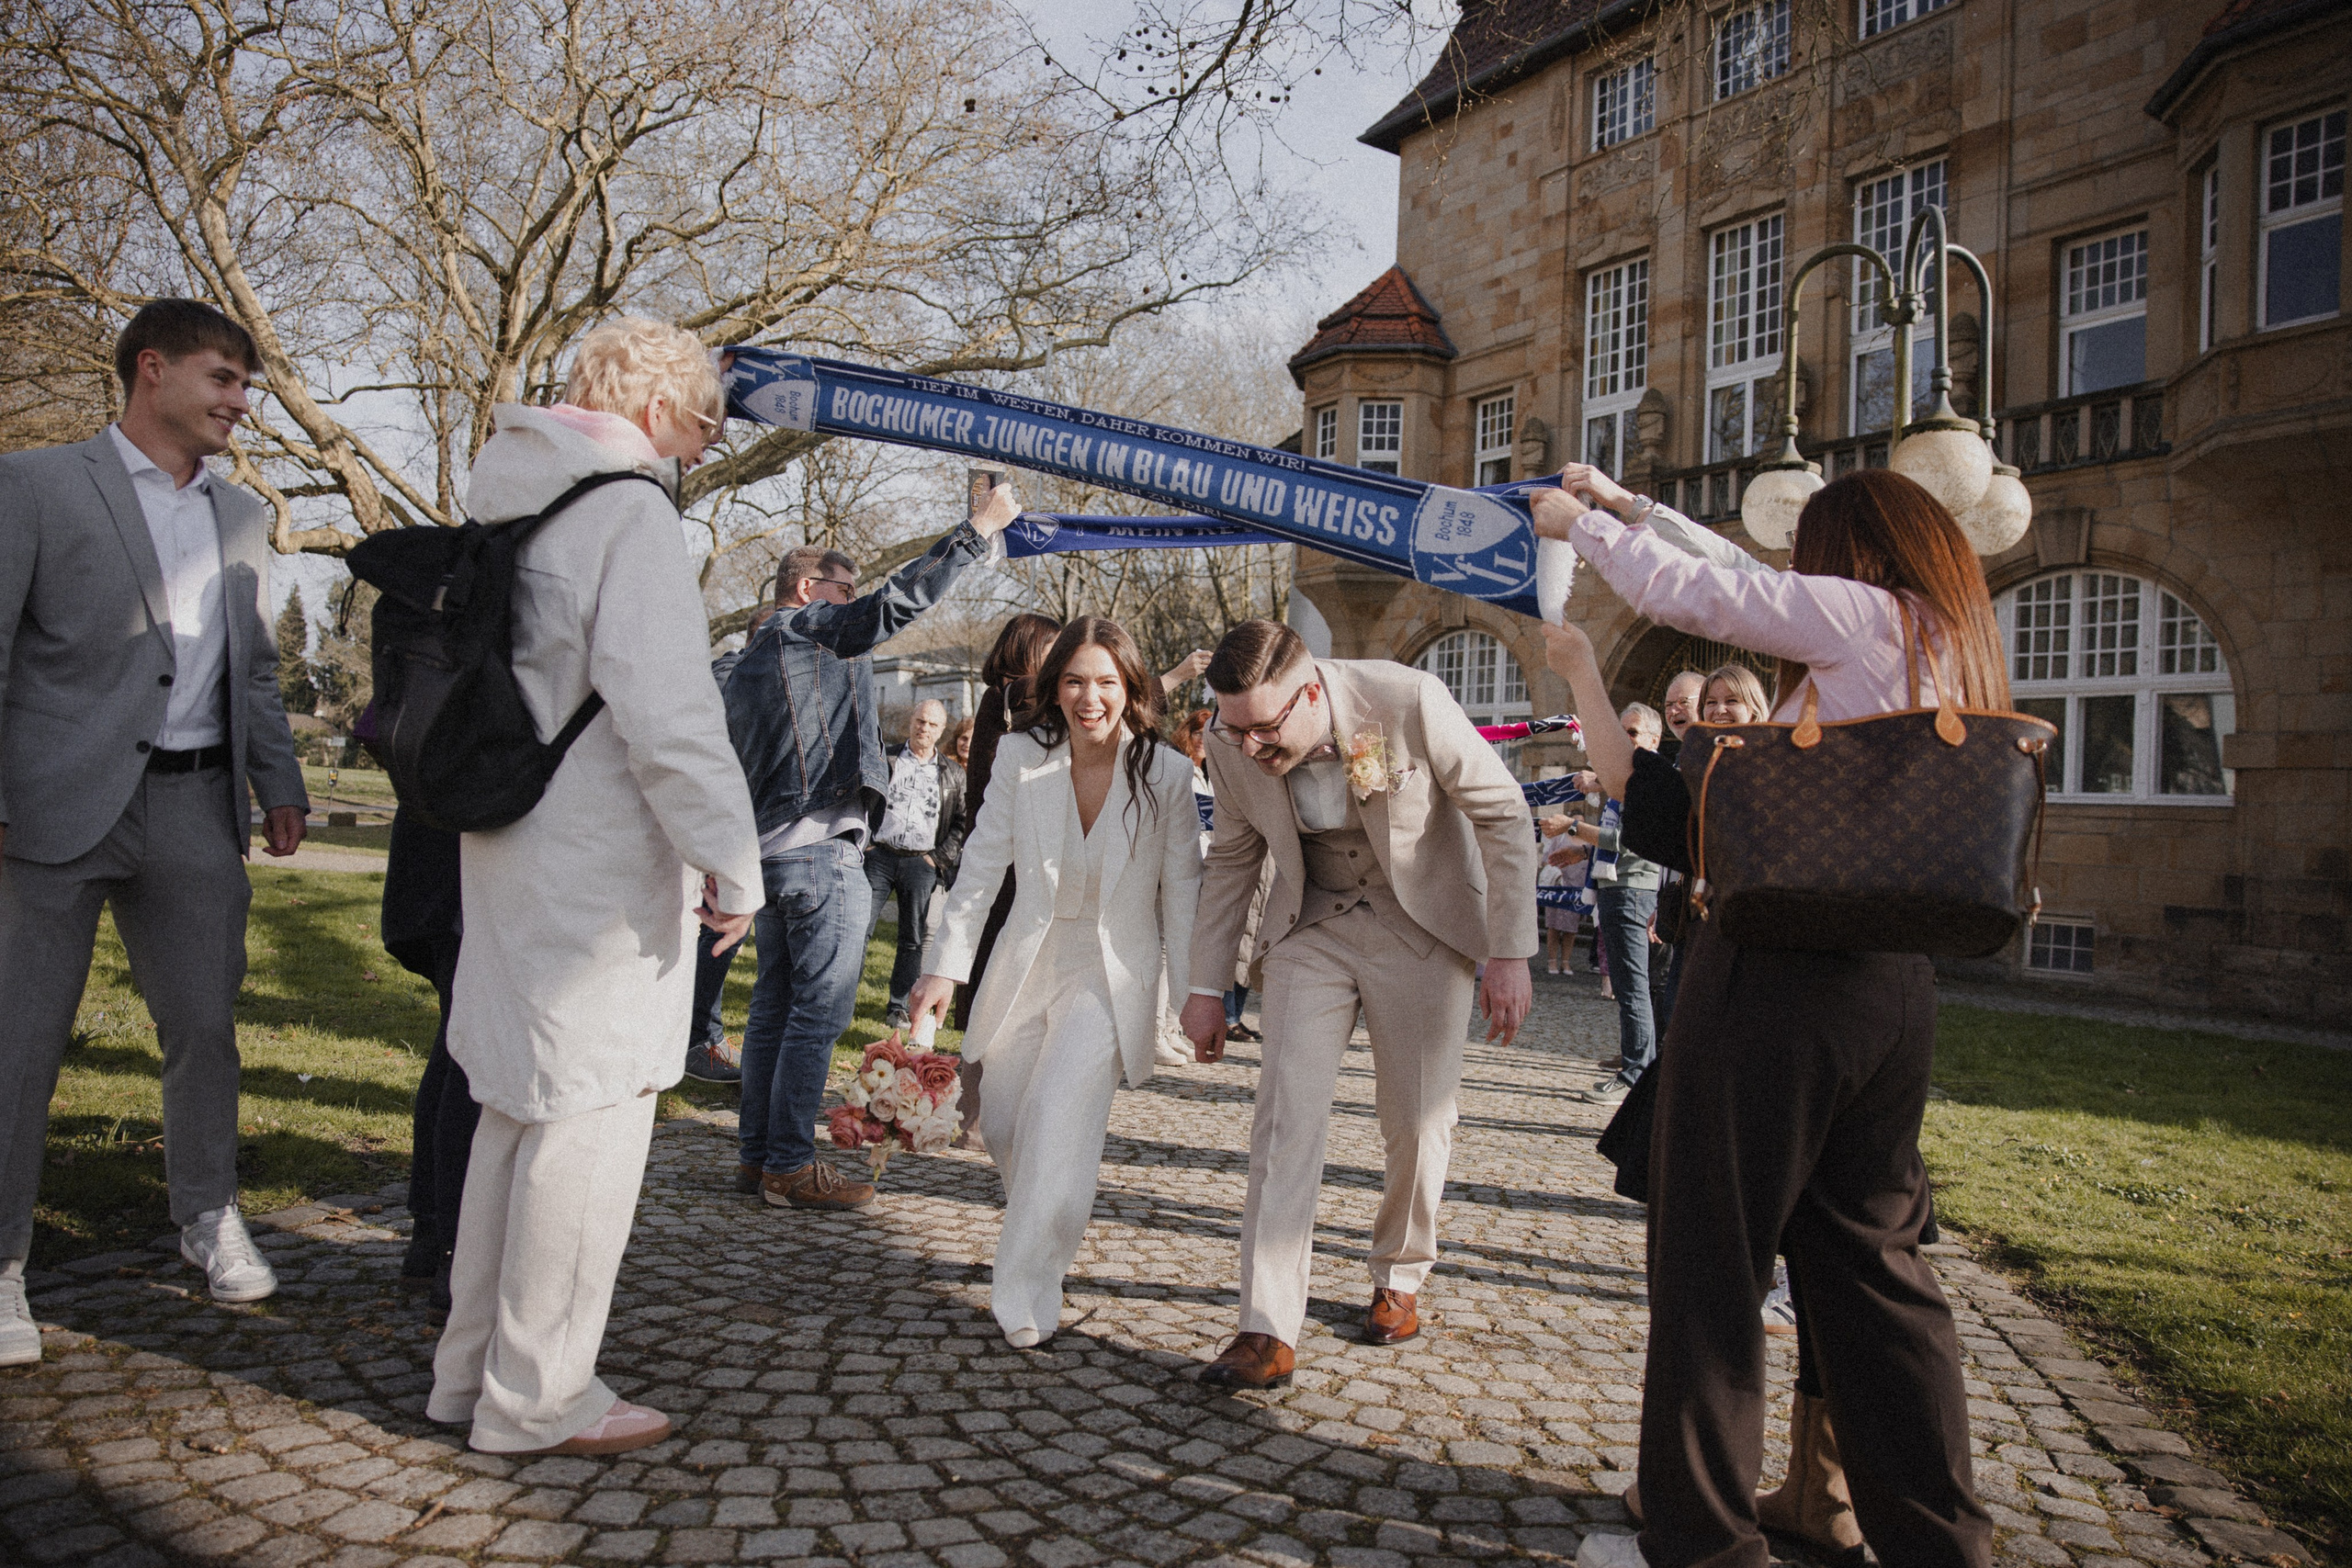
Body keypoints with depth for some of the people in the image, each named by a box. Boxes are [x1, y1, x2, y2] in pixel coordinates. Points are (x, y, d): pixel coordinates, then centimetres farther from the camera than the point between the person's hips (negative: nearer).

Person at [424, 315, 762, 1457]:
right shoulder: (629, 513, -15)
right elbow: (668, 716, -23)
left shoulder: (504, 502, 14)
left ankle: (472, 1368, 32)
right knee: (590, 1117, 1)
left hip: (506, 852, 10)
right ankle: (537, 1401, 14)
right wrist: (731, 865, -15)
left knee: (520, 1106, 19)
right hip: (598, 874, -9)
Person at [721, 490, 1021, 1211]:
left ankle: (756, 1152, 17)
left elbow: (732, 770, 21)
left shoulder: (745, 664, 21)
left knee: (774, 1007, 12)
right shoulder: (812, 628, -5)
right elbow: (896, 602, -19)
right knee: (819, 1011, -6)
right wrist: (978, 528, -15)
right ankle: (791, 1166, -4)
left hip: (769, 852, 9)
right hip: (822, 852, -9)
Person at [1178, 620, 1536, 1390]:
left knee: (1418, 1123, 6)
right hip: (1310, 931, 2)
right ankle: (1267, 1331, -5)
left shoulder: (1410, 702, -27)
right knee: (1285, 1118, -9)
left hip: (1423, 929, -2)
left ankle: (1399, 1281, 30)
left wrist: (1510, 953, -16)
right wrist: (1208, 985, 4)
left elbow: (1503, 815, -15)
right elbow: (1232, 859, 2)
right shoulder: (1231, 744, -15)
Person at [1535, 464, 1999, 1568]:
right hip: (1894, 981, 8)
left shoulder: (1864, 615, -7)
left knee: (1711, 1260, 3)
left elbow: (1689, 594, -4)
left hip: (1781, 969, -8)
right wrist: (1627, 504, 29)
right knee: (1872, 1263, 16)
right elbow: (1746, 588, 24)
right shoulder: (1948, 643, 17)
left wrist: (1578, 525, 13)